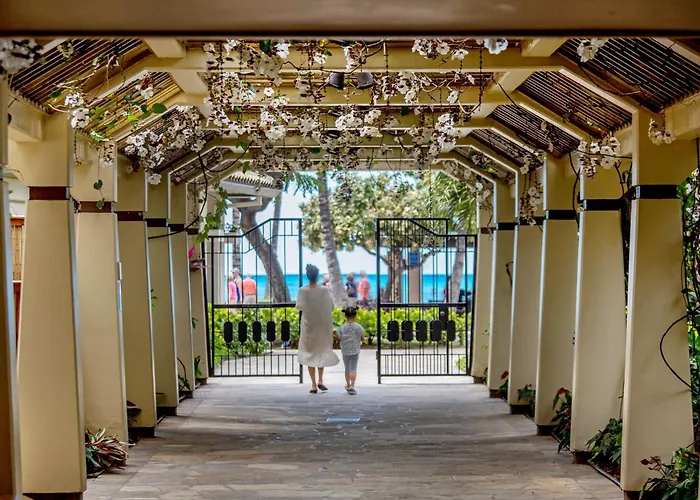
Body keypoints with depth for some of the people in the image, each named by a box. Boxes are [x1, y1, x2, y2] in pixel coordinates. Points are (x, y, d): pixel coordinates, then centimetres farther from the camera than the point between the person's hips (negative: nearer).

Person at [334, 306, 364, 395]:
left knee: (347, 368, 16)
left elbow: (339, 338, -3)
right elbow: (363, 339, 0)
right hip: (355, 350, -1)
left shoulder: (342, 327, -8)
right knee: (353, 368, 1)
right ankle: (352, 386, -11)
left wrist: (335, 333, 15)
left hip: (345, 351, 1)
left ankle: (348, 385, 28)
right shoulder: (359, 327, -8)